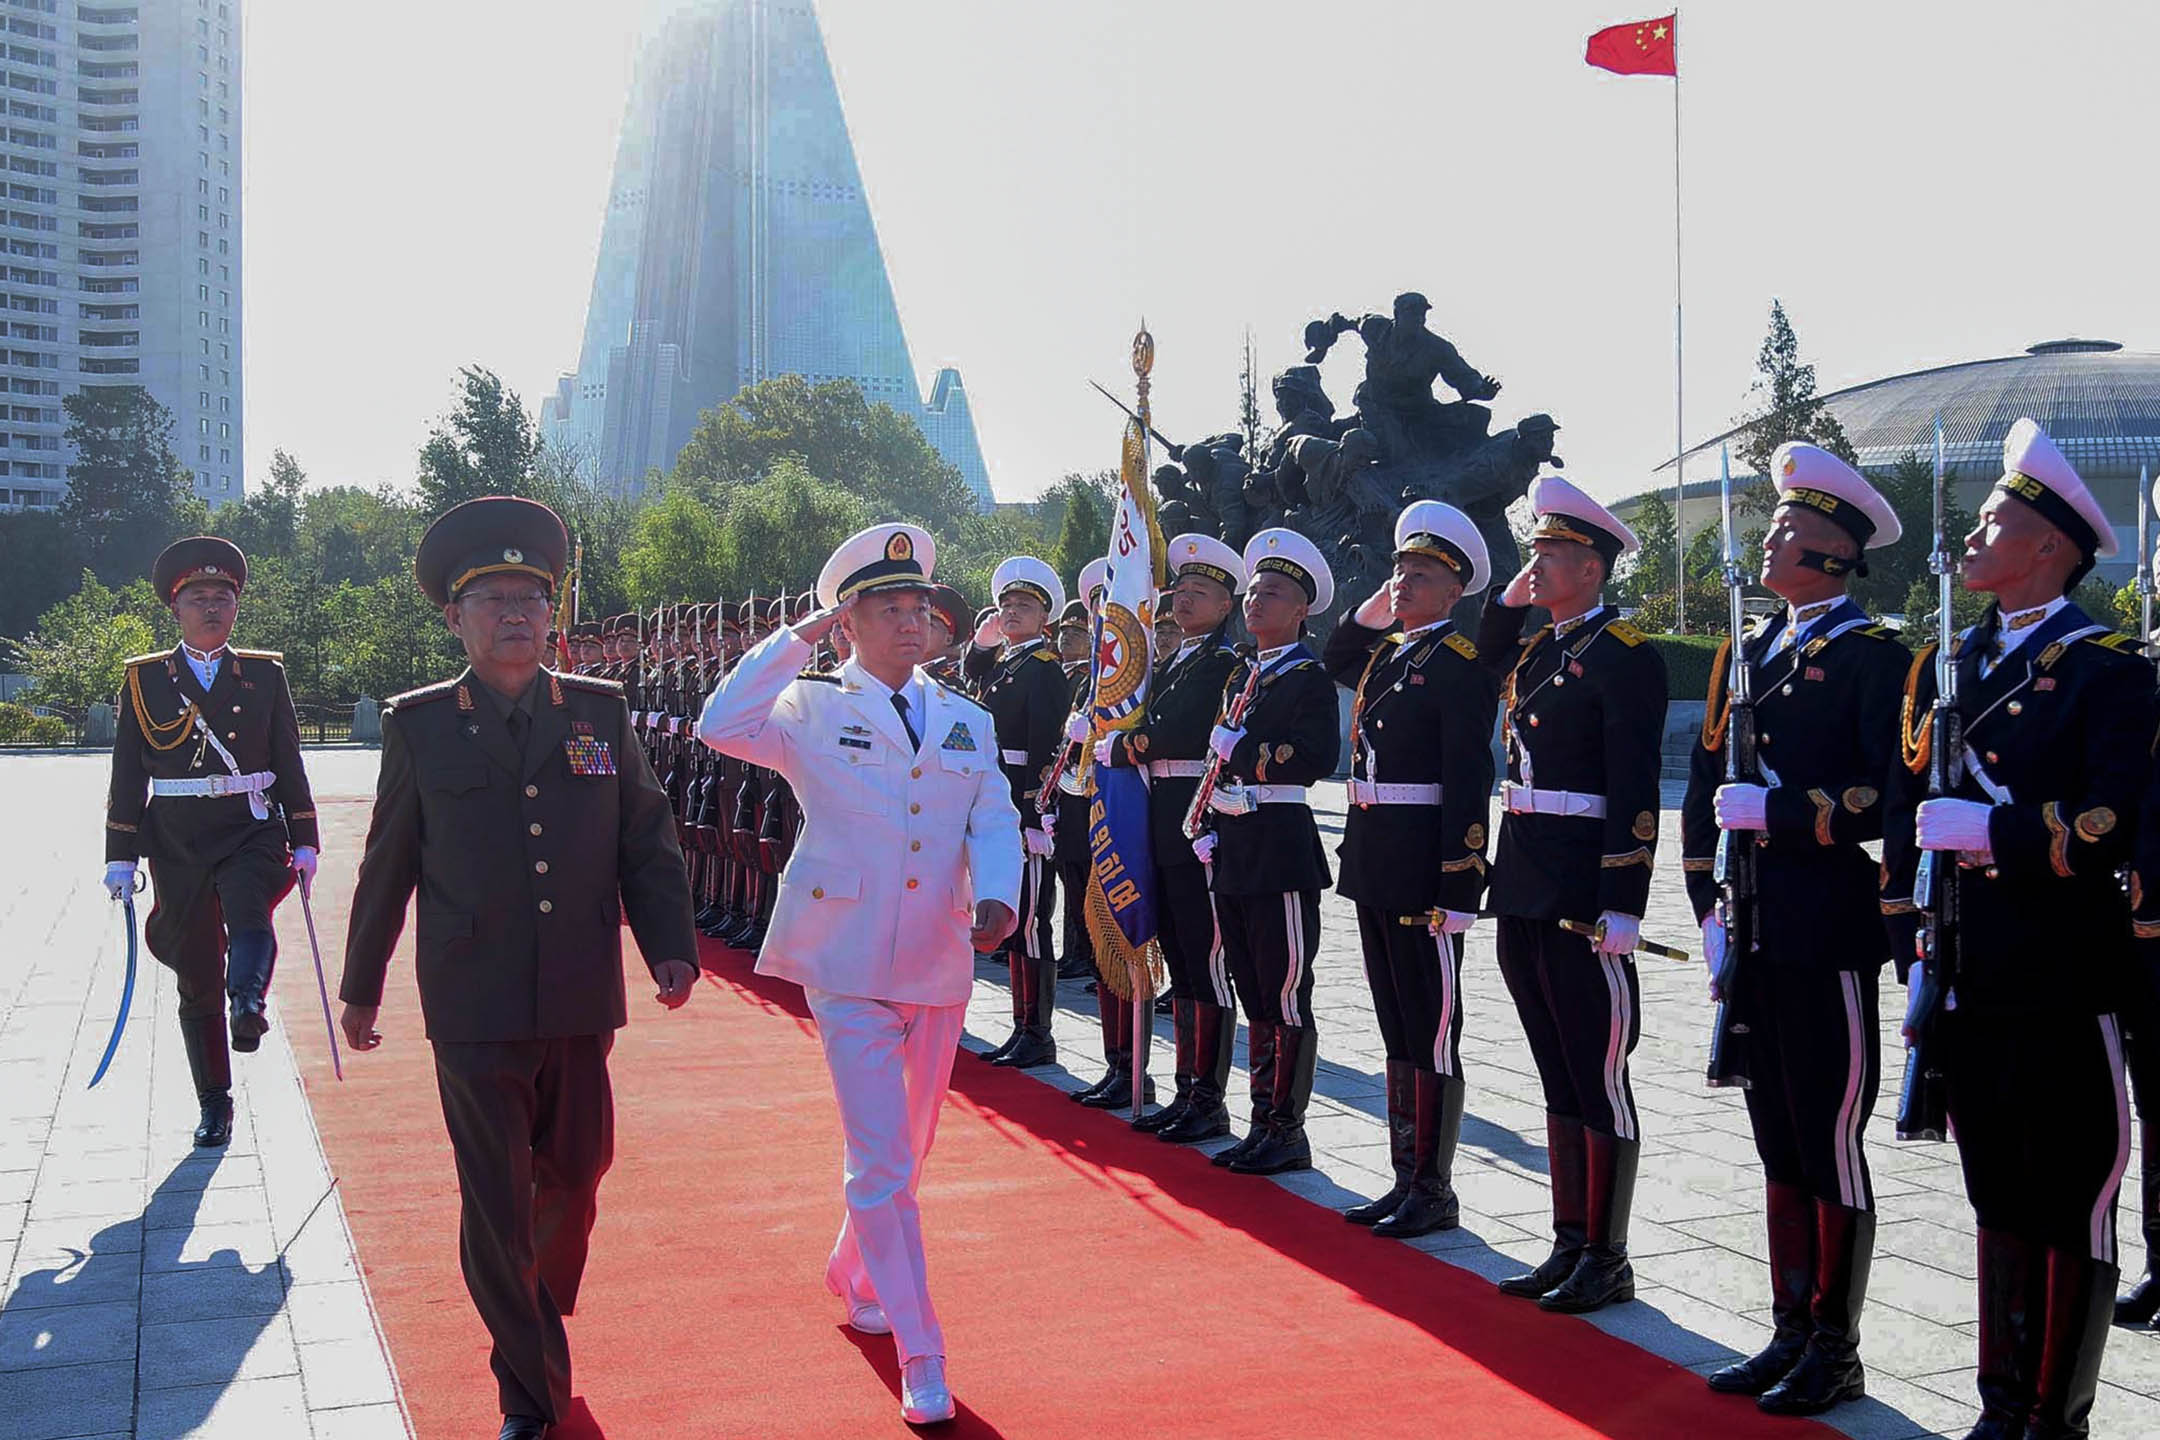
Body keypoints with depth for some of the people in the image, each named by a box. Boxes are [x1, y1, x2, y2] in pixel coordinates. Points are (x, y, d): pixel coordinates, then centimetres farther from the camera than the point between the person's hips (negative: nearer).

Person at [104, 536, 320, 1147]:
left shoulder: (264, 674, 6)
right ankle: (214, 1106, 15)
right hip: (178, 844, 0)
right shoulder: (146, 680, 4)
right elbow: (128, 775, 4)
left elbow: (289, 763, 8)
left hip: (253, 831, 0)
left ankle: (247, 1003, -54)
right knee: (196, 977, 5)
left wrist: (303, 842, 3)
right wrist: (121, 857, 0)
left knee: (249, 915, -34)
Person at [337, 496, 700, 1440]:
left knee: (573, 1179, 17)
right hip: (474, 1012, -2)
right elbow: (388, 866, 6)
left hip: (581, 1006, 2)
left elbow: (647, 841, 6)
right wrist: (361, 987, 13)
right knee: (495, 1208, 2)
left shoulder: (600, 712, 3)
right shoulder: (419, 725, -1)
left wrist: (672, 948, -5)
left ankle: (542, 1315, 46)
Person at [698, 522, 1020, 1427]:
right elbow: (722, 727, -19)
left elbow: (996, 823, 0)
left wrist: (996, 898, -19)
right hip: (848, 968, -4)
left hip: (939, 968, 5)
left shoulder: (966, 723, 10)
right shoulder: (811, 710, -1)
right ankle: (921, 1359, 1)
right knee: (881, 1161, -7)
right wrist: (797, 639, -16)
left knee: (905, 1153, 18)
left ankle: (854, 1278, 44)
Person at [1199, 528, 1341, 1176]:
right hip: (1233, 851, 8)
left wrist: (1243, 749, -15)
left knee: (1286, 998, -3)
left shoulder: (1309, 677, -6)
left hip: (1280, 848, -8)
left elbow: (1320, 756, -20)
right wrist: (1209, 827, 10)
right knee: (1255, 997, 13)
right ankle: (1263, 1125, 21)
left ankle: (1288, 1131, 5)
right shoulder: (1242, 674, 18)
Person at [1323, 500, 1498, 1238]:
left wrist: (1456, 891, -22)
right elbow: (1333, 659, 36)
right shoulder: (1386, 653, 12)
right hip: (1374, 866, 9)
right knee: (1398, 1031, 14)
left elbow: (1469, 782, -18)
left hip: (1424, 868, -9)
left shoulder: (1459, 662, -12)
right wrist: (1373, 605, 18)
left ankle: (1435, 1192, 10)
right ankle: (1406, 1180, 24)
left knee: (1432, 1035, 1)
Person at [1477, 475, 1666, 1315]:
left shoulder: (1625, 655, -10)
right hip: (1524, 896, 8)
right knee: (1559, 1082, 14)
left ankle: (1607, 1260, 11)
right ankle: (1569, 1246, 23)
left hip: (1584, 898, -8)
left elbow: (1635, 790, -16)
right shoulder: (1534, 653, 14)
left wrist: (1622, 907, -21)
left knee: (1600, 1085, 1)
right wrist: (1507, 602, 19)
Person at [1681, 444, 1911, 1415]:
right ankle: (1790, 1336, 25)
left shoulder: (1872, 654, -8)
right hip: (1755, 936, 7)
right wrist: (1712, 907, 8)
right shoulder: (1750, 652, 14)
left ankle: (1835, 1353, 15)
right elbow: (1707, 784, 15)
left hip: (1829, 939, -7)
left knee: (1832, 1150, 2)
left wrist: (1775, 811, -18)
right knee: (1780, 1149, 14)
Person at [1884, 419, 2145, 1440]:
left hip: (2063, 984, -6)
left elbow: (2118, 825, -18)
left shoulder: (2107, 669, -7)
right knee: (1999, 1202, 15)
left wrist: (1988, 827, -21)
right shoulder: (1947, 665, 13)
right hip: (1967, 982, 6)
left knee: (2070, 1207, 4)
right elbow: (1906, 818, 13)